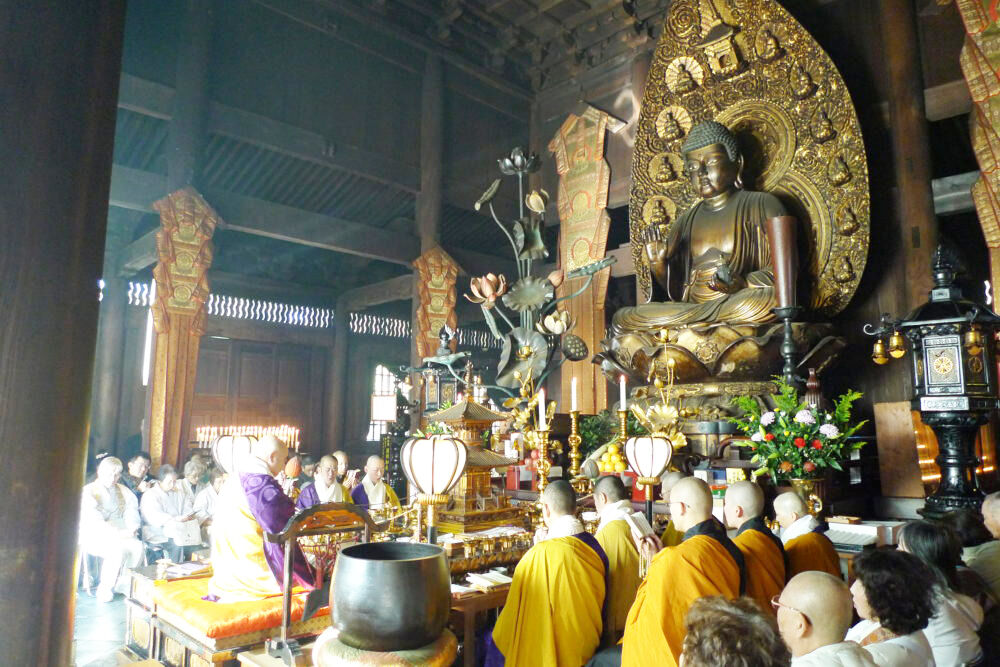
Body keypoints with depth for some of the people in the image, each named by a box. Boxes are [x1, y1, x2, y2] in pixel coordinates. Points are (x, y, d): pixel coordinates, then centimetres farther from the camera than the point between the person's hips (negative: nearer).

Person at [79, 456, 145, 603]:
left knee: (139, 547, -25)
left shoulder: (124, 491, 15)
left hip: (120, 534, 5)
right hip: (96, 535, -4)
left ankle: (121, 584, -6)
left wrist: (133, 528, -18)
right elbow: (93, 519, -13)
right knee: (118, 550, -33)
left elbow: (132, 512, 5)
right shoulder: (89, 491, -1)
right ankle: (104, 589, -15)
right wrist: (117, 533, -24)